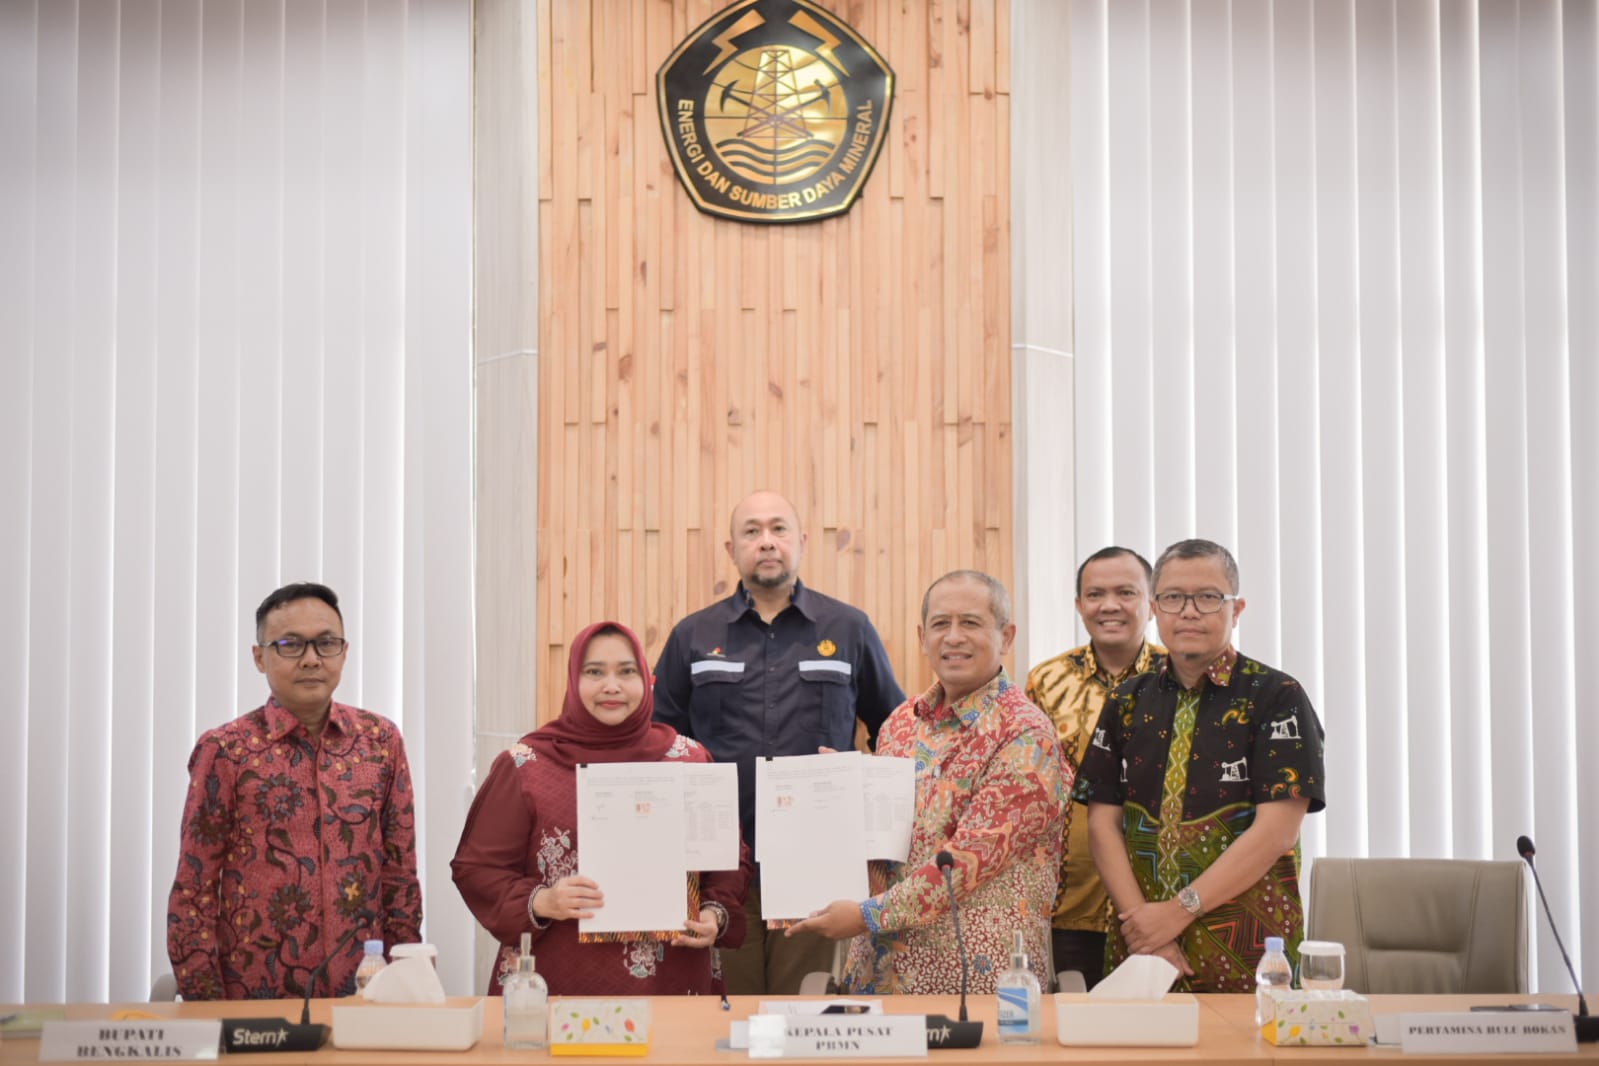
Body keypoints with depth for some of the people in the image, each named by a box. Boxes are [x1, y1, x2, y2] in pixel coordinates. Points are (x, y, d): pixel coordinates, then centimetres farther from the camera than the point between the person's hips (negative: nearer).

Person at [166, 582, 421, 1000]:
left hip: (362, 991, 3)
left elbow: (401, 874, 7)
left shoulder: (381, 741, 3)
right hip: (256, 997, -2)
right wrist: (208, 1008, -7)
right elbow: (194, 892, -4)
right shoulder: (225, 750, -5)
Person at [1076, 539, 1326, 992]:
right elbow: (1103, 822, 4)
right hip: (1139, 943, 3)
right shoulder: (1127, 703, 9)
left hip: (1248, 948, -3)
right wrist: (1142, 924, -9)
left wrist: (1180, 911, -15)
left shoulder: (1276, 698, -4)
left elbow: (1276, 830, -12)